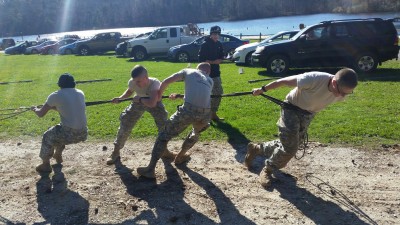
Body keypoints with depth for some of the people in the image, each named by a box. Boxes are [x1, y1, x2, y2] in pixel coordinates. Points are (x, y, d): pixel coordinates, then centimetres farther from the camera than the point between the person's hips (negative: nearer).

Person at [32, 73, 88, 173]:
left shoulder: (56, 95, -4)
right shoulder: (80, 93, 9)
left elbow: (41, 114, 5)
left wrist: (35, 109, 27)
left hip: (69, 134, -6)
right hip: (83, 134, 6)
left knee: (47, 136, 24)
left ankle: (46, 164, 28)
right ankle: (58, 156, 54)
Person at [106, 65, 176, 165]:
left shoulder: (155, 83, -42)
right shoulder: (132, 82, -28)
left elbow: (152, 103, -54)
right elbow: (129, 91, -1)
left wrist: (139, 99, -39)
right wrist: (120, 98, -18)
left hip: (154, 102, -2)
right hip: (138, 102, 3)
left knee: (163, 123, -15)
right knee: (125, 124, -2)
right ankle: (116, 151, 16)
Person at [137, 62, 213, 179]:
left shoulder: (188, 71, 21)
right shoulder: (210, 80, 31)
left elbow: (165, 82, 12)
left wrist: (158, 96, 28)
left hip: (189, 110, -3)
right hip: (205, 113, 4)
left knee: (164, 135, 12)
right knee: (196, 133, 37)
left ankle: (151, 169, 11)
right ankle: (180, 156, 48)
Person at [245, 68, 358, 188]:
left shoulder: (342, 91, -19)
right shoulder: (313, 79, -37)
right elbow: (283, 81, -24)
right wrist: (262, 90, -12)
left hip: (308, 115, 6)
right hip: (292, 109, -6)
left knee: (288, 146, 10)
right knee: (289, 148, -14)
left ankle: (256, 148, 32)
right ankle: (267, 170, 12)